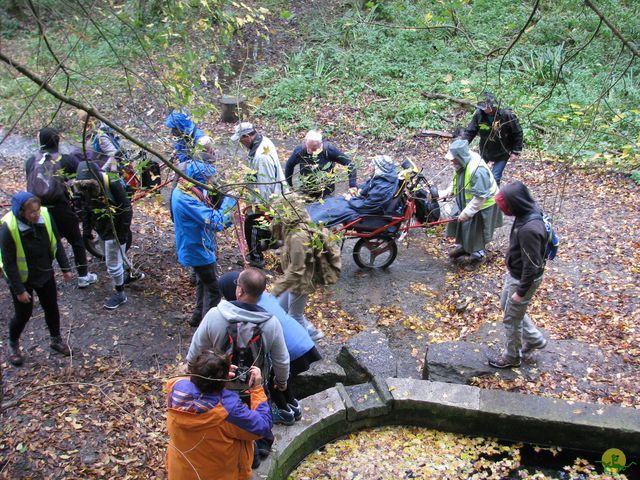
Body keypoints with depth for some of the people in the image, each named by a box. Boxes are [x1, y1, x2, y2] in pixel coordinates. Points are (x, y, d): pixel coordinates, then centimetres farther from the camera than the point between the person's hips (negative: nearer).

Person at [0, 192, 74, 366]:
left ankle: (56, 339, 41)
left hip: (45, 273, 4)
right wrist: (19, 290, -18)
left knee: (51, 307, 17)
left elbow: (56, 243, -2)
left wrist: (65, 268, 1)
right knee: (23, 314, 9)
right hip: (22, 278, -4)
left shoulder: (45, 216, -17)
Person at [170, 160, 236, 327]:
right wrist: (229, 200, -24)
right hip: (198, 250, -10)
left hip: (195, 247, 10)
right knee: (214, 288, 3)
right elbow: (215, 222, -34)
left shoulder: (181, 191, 0)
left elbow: (204, 214, 10)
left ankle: (198, 316, 41)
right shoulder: (187, 200, -32)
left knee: (203, 281, 27)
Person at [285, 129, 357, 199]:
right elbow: (289, 166, 2)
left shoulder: (328, 149, -21)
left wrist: (353, 185, -23)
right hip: (306, 192, 1)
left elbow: (349, 164, -16)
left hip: (327, 193, -1)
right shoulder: (300, 150, -17)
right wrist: (289, 186, 4)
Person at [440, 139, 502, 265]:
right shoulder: (462, 163, -9)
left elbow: (480, 197, -33)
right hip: (465, 201, 8)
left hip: (482, 205, -8)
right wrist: (447, 192, -3)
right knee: (459, 222, 17)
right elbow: (457, 181, 11)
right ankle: (462, 246, 40)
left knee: (475, 229, 7)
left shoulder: (477, 170, -37)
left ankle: (478, 253, 32)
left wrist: (467, 212, -28)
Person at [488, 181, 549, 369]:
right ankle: (534, 339, 43)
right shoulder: (528, 212, -7)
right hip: (515, 273, 9)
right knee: (506, 306, 27)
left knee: (512, 318, 10)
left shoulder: (529, 229, -37)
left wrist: (521, 291, -18)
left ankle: (511, 357, 33)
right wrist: (511, 269, 20)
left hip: (523, 279, -9)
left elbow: (533, 266, -29)